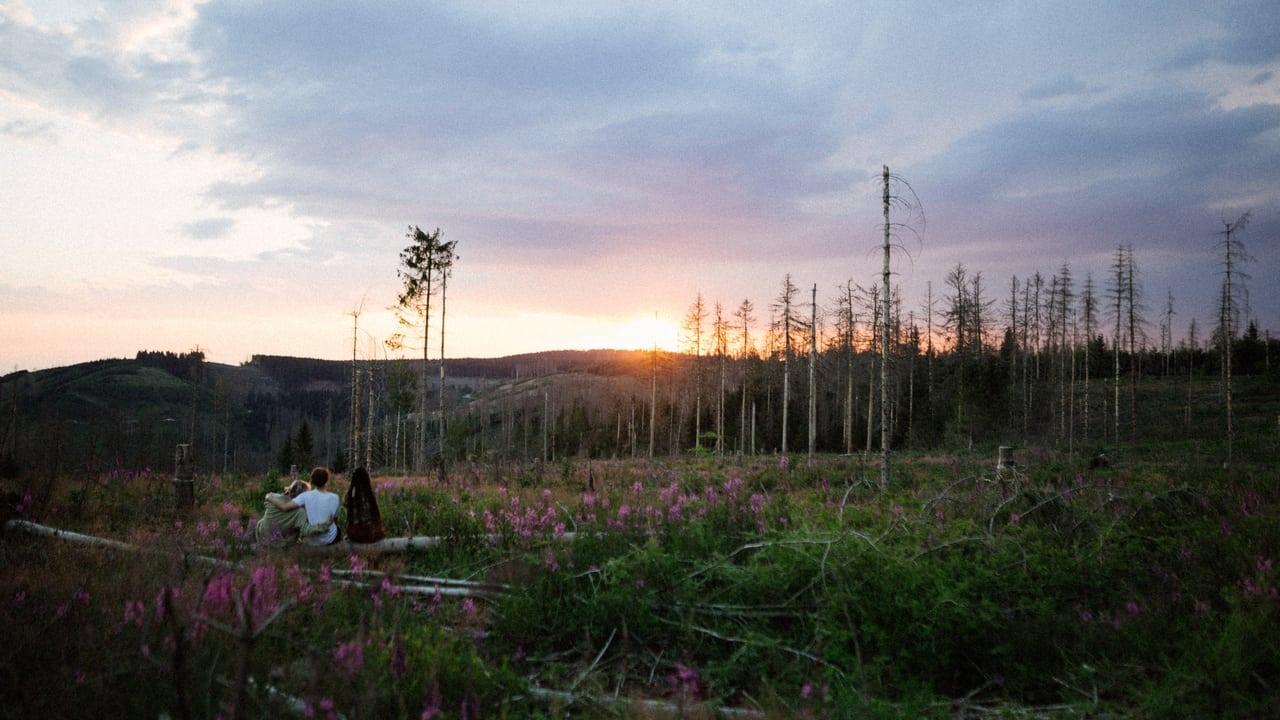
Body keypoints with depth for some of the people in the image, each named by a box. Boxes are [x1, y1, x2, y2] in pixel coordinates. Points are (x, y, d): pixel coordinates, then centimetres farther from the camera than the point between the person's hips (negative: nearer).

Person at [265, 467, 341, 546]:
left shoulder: (306, 496, -15)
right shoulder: (334, 498, -13)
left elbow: (285, 507, -24)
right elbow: (335, 520, -2)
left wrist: (270, 498, -7)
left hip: (310, 541, 1)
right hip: (329, 540, -1)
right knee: (338, 529, 35)